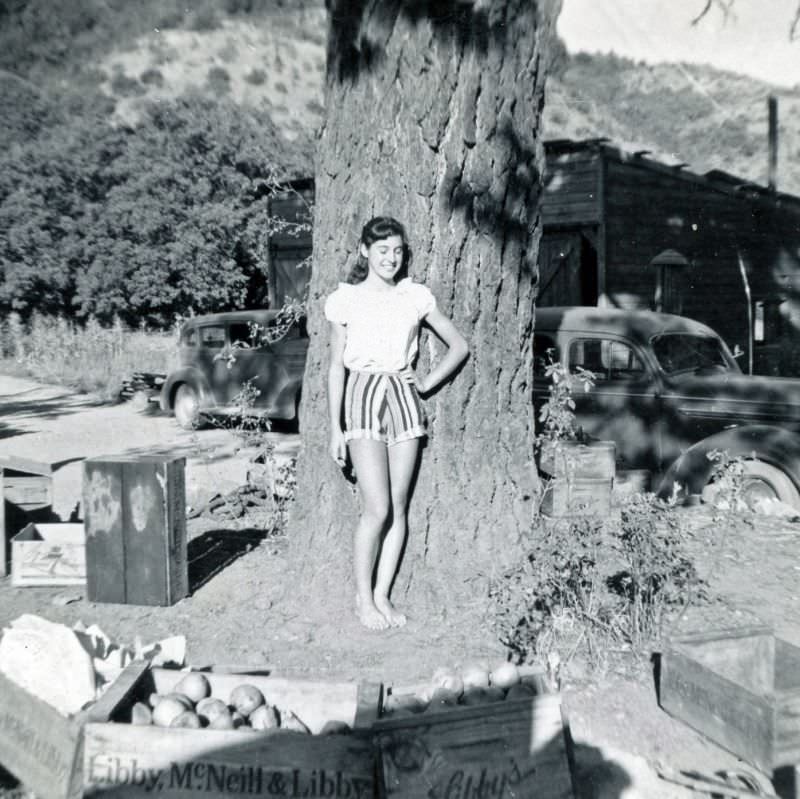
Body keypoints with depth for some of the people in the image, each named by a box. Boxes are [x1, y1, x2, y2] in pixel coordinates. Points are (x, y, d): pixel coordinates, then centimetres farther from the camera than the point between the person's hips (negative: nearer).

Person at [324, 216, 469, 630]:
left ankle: (383, 595, 17)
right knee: (377, 508, -9)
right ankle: (363, 598, 10)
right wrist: (336, 428, 1)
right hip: (364, 398, -3)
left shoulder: (416, 297, 7)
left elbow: (459, 346, 16)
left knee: (399, 506, 4)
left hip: (405, 399, 3)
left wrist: (428, 382, 5)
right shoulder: (345, 300, 2)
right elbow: (337, 367, 4)